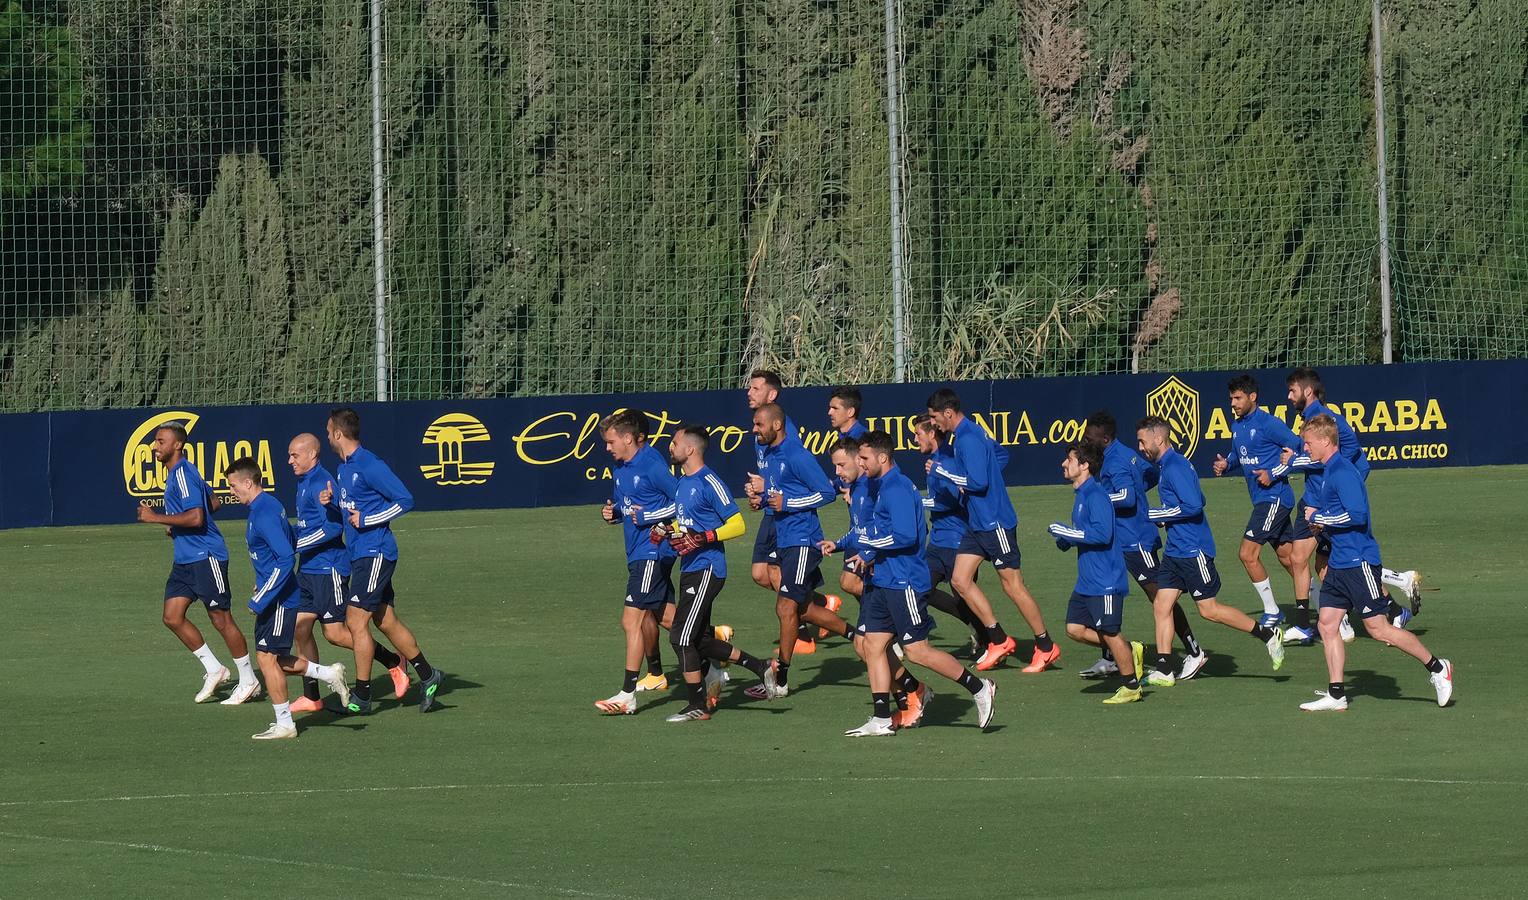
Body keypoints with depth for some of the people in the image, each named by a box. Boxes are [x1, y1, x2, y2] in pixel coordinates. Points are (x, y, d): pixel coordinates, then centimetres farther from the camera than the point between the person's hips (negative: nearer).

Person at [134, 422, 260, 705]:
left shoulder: (183, 473, -16)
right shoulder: (175, 473, 14)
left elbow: (196, 517, -27)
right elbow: (214, 501, 26)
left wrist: (156, 518, -21)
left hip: (205, 556, -10)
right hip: (184, 560, 10)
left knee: (221, 620, -2)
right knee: (172, 618, 3)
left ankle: (248, 681, 9)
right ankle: (213, 670, 14)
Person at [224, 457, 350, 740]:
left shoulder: (264, 514, -20)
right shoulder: (268, 506, 11)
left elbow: (286, 558, -26)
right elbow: (291, 545, 23)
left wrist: (261, 599, -24)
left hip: (279, 600, -10)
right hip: (275, 597, 10)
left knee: (267, 658, -5)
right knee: (274, 659, 14)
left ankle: (284, 724, 2)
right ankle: (330, 675, 21)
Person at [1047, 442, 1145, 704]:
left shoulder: (1096, 495, -18)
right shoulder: (1080, 495, 14)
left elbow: (1102, 533, -27)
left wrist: (1067, 533, -20)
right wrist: (1066, 540, 8)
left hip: (1105, 581, -10)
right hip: (1087, 581, 10)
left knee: (1109, 633, -1)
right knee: (1075, 629, 7)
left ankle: (1131, 687, 13)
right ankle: (1130, 651, 20)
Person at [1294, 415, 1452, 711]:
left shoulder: (1343, 471, -17)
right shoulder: (1329, 471, 14)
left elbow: (1356, 513, -26)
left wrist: (1319, 517, -14)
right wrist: (1321, 521, 10)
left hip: (1358, 562, -10)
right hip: (1339, 562, 10)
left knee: (1378, 628, -6)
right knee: (1327, 624, 5)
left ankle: (1437, 667, 6)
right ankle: (1336, 695, 7)